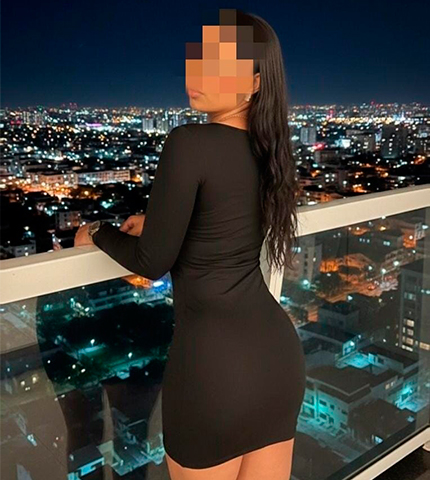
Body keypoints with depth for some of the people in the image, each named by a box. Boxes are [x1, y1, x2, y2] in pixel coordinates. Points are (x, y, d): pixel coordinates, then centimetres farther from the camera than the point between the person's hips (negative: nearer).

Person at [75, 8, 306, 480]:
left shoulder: (190, 142, -17)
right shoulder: (267, 147, 6)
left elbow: (153, 262, -11)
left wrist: (97, 233, 7)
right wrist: (157, 221, 21)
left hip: (214, 355, -7)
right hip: (277, 346, 7)